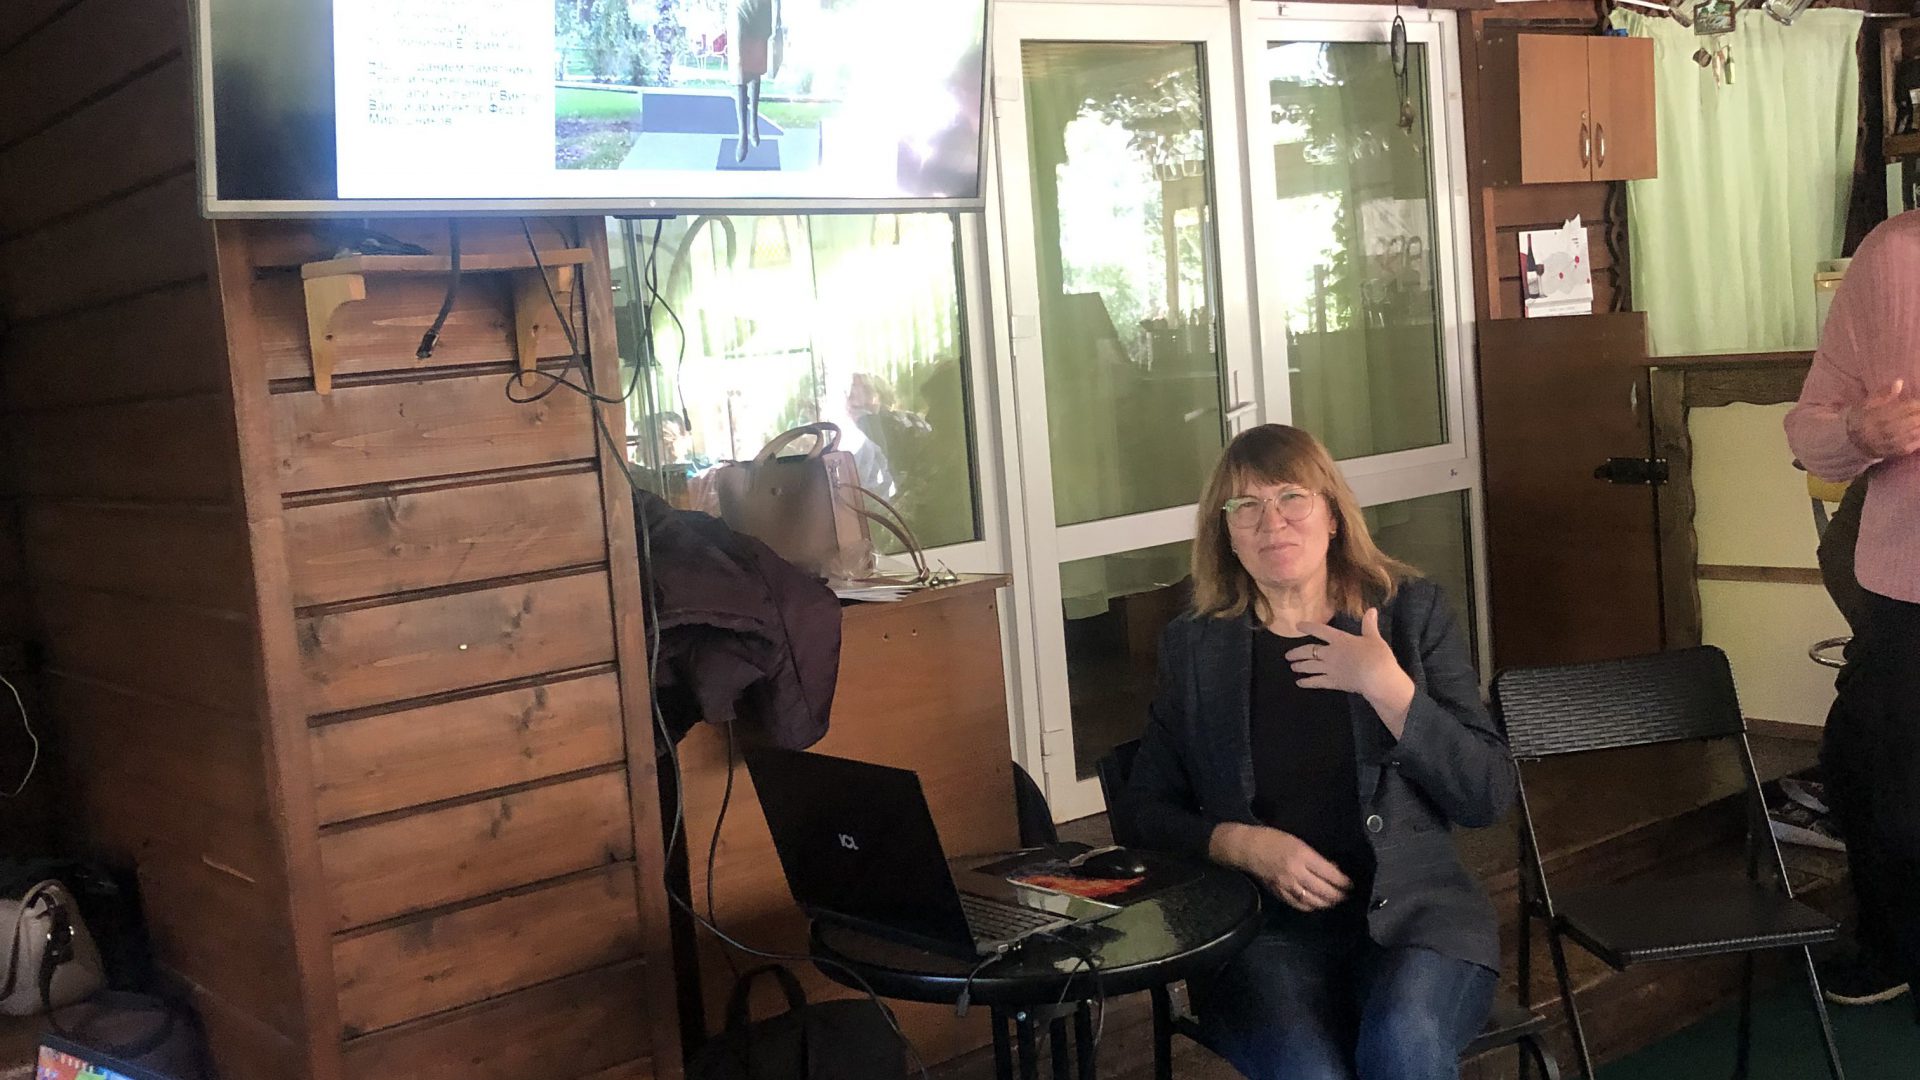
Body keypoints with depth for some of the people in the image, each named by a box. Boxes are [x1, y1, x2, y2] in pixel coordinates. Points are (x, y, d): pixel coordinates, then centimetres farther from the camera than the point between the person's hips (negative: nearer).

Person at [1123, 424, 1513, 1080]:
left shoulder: (1411, 612, 8)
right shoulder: (1194, 646, 9)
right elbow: (1148, 809, 11)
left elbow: (1490, 798, 2)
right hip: (1263, 927, 0)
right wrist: (1247, 845, -7)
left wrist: (1385, 686, -10)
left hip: (1414, 910, 0)